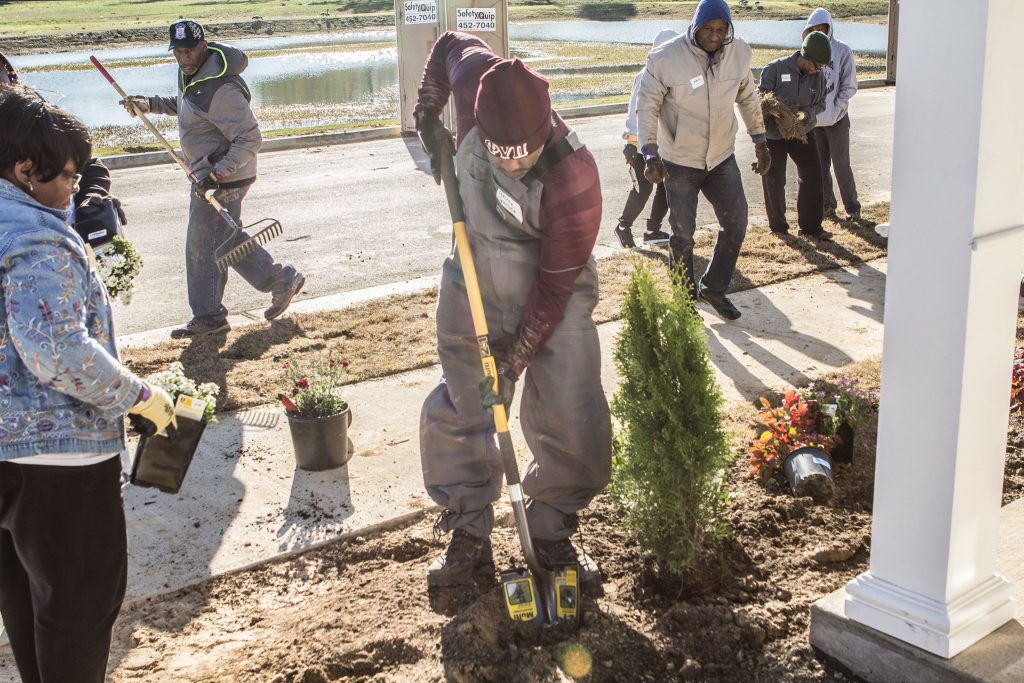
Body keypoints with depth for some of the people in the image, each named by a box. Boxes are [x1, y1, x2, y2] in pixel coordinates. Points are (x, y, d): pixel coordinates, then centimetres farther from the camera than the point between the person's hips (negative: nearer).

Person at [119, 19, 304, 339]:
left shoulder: (220, 89, -25)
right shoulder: (190, 73, 6)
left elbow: (250, 139, -27)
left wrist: (217, 175, -32)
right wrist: (148, 104, 14)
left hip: (223, 180, -10)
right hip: (207, 175, 10)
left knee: (202, 246, 0)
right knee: (228, 240, 18)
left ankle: (208, 316, 15)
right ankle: (282, 280, 28)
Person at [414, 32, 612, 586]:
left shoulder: (573, 184, -32)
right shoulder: (476, 78, -22)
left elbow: (554, 289, -22)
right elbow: (449, 44, 5)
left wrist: (516, 359, -18)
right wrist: (428, 115, -4)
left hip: (554, 298, -4)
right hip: (476, 287, 4)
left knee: (572, 427, -3)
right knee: (455, 415, 7)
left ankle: (551, 530, 22)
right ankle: (469, 535, 23)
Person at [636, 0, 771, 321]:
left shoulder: (739, 53, -6)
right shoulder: (665, 57, -19)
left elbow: (748, 99, 8)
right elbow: (647, 106, -14)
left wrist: (760, 142, 10)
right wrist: (650, 153, -24)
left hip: (722, 157, 4)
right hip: (680, 161, -4)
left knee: (736, 224, 4)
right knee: (683, 234, 6)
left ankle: (712, 288, 24)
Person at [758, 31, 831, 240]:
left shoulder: (818, 77, -4)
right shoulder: (776, 69, -18)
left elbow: (820, 104, 2)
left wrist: (806, 114, -20)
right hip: (773, 134, -4)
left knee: (813, 174, -2)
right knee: (774, 181, 5)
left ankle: (810, 226, 8)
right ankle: (778, 225, 23)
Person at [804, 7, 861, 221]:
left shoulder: (842, 51, -7)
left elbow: (849, 87, -6)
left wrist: (833, 111, -12)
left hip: (836, 120, -4)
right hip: (813, 120, 4)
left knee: (841, 165, 0)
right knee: (820, 165, 10)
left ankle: (852, 207, 11)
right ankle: (827, 204, 23)